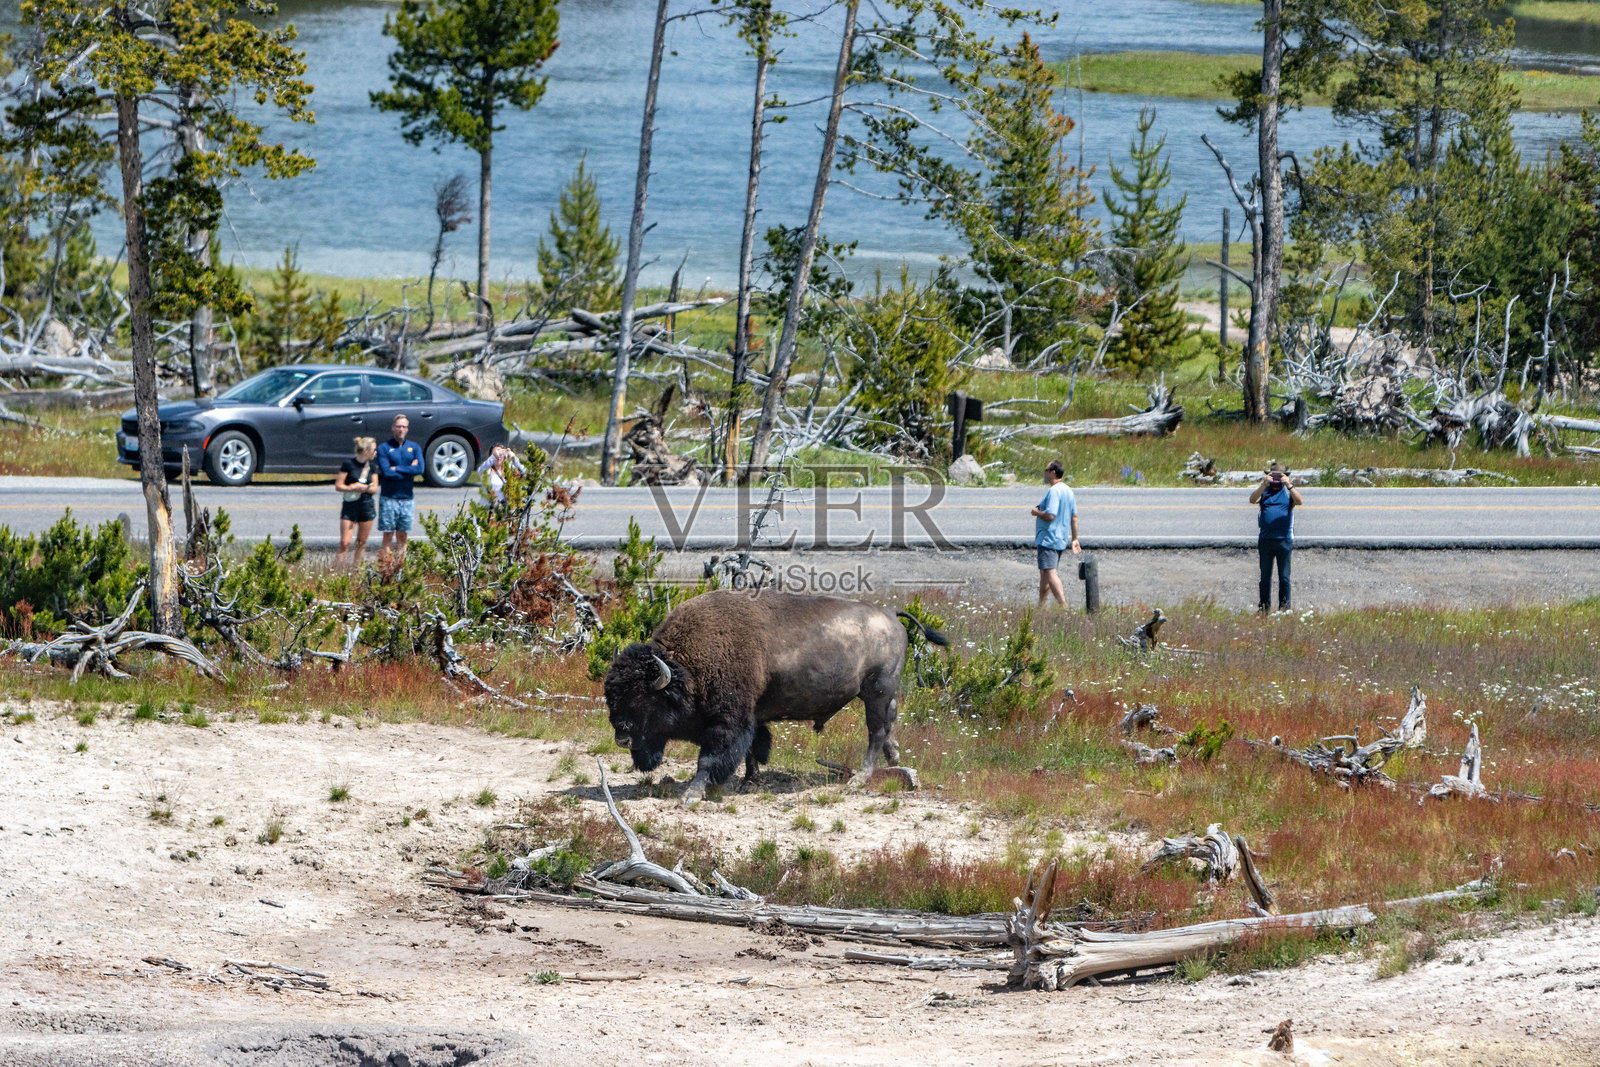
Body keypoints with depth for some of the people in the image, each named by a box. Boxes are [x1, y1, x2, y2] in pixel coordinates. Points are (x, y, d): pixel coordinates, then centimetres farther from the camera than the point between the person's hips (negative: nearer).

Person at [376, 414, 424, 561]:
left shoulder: (414, 448, 10)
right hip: (389, 498, -3)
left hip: (407, 498, 3)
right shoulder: (384, 448, 1)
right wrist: (409, 469, -7)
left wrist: (396, 469, -9)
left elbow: (420, 469, -6)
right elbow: (386, 472, -12)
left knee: (403, 536, 5)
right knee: (388, 535, -4)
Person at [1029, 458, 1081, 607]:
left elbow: (1050, 515, -25)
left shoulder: (1054, 491, -17)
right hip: (1061, 540, 10)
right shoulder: (1068, 491, 14)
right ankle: (1040, 605, 26)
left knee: (1049, 573, -15)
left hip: (1048, 538, -10)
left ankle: (1063, 605, -25)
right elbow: (1074, 516, 18)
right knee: (1045, 574, 19)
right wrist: (1075, 539, 22)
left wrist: (1036, 512, -6)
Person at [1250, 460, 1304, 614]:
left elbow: (1300, 501, -13)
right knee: (1265, 576, 7)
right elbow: (1253, 500, -10)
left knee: (1284, 576, 0)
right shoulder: (1263, 491, 8)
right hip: (1265, 539, 2)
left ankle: (1284, 605, 6)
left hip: (1284, 539, -2)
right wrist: (1264, 485, -24)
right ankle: (1264, 606, 13)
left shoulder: (1289, 491, 6)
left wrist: (1289, 485, -25)